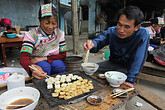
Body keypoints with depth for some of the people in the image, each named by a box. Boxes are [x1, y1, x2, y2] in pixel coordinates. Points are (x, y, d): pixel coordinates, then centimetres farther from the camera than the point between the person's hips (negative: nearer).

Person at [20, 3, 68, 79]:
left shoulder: (59, 34, -3)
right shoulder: (31, 35, -14)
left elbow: (63, 55, -5)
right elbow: (24, 58, -26)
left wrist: (45, 58, -19)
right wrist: (32, 68, -50)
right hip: (37, 65, -2)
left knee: (59, 64, -29)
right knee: (45, 66, -32)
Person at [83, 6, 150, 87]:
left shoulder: (143, 35, -26)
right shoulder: (111, 31, -16)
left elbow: (138, 60, -26)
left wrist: (130, 80, -30)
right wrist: (92, 44, -43)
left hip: (128, 68, -3)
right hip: (112, 63, 3)